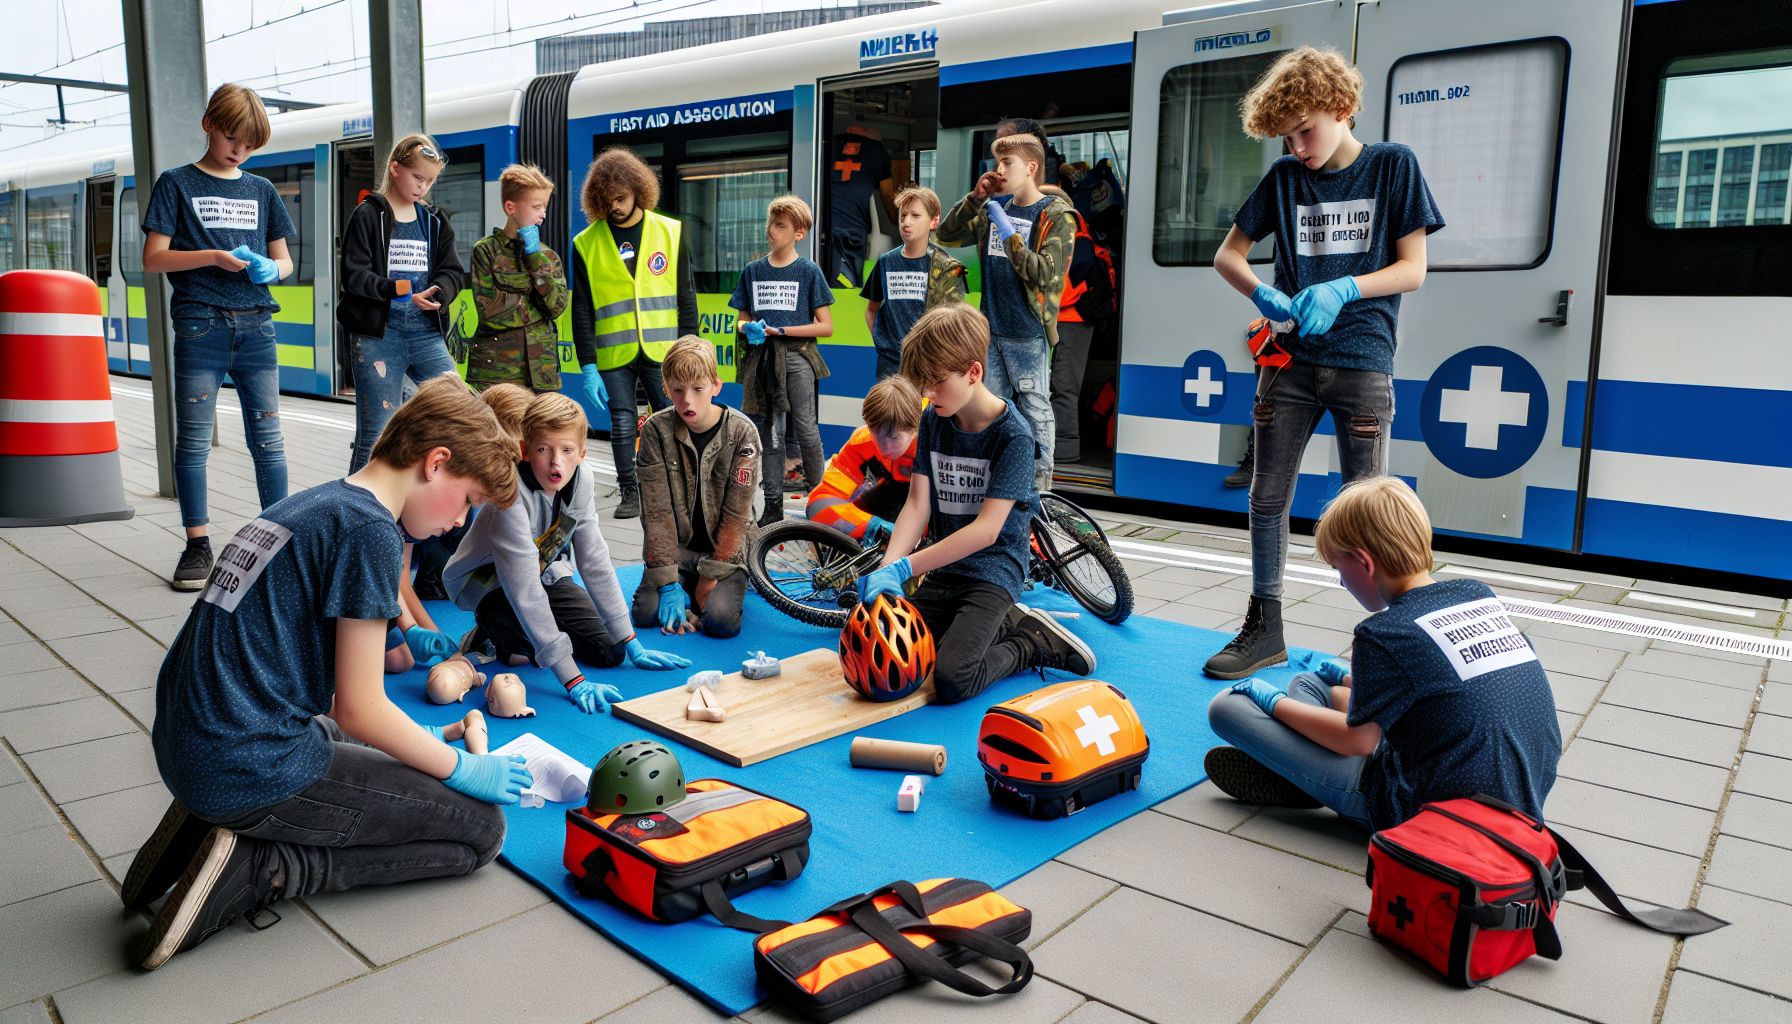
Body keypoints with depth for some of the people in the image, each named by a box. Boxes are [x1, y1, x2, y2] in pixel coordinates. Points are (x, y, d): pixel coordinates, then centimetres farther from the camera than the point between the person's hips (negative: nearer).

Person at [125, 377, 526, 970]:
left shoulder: (312, 505, 12)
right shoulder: (370, 528, -16)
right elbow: (360, 709, -14)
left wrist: (424, 741, 21)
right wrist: (461, 769, 1)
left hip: (186, 752, 10)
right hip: (253, 771, -9)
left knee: (372, 747, 33)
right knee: (480, 830, 0)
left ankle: (214, 825, 14)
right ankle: (256, 870, -6)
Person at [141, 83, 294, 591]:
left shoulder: (261, 190, 14)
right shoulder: (177, 183, 5)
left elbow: (285, 260, 16)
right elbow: (153, 258, 0)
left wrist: (270, 269, -6)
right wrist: (213, 257, -14)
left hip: (256, 325, 2)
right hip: (200, 325, -2)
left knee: (268, 438, 3)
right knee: (193, 440, 0)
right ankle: (197, 545, 8)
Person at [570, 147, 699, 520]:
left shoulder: (671, 232, 4)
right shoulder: (586, 244, 4)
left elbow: (686, 297, 6)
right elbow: (581, 310, 4)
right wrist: (588, 367, -3)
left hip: (662, 351, 0)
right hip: (614, 356, 0)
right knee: (622, 427, 4)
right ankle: (629, 493, 17)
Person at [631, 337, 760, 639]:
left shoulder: (742, 432, -13)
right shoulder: (656, 430, -9)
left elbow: (736, 514, -13)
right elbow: (656, 510, -12)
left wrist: (710, 577, -17)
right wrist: (669, 583, -17)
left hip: (726, 549, -2)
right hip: (675, 547, 2)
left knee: (721, 620, -24)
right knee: (646, 612, -20)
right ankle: (686, 589, 10)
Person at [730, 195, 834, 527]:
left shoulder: (808, 271, 0)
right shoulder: (753, 271, 11)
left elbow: (825, 326, -3)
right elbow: (740, 319, 17)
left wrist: (781, 330, -11)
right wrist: (748, 329, -7)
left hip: (796, 358, -4)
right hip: (761, 359, 4)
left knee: (805, 430, -7)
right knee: (767, 435, 7)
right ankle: (773, 506, 15)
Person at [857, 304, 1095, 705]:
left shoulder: (1013, 434, -16)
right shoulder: (933, 420, 2)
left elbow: (987, 528, -22)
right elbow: (917, 505, -4)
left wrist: (902, 568, -26)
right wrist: (885, 570, -21)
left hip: (993, 570, -7)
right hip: (943, 566, 7)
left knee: (952, 682, -22)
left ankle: (1036, 641, 5)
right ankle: (1006, 621, 16)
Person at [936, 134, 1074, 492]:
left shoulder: (1056, 215, -7)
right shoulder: (993, 209, 10)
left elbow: (1044, 274, -17)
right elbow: (947, 236, 11)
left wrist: (1008, 234, -16)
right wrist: (975, 198, 0)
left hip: (1028, 334, -6)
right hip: (992, 329, 6)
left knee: (1035, 412, 1)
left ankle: (1039, 489, 9)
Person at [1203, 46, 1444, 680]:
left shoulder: (1393, 166, 2)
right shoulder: (1285, 176, 9)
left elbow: (1412, 268, -1)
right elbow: (1228, 254, 11)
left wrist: (1342, 289, -17)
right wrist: (1262, 294, -9)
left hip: (1362, 363, -3)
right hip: (1290, 360, 3)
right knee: (1266, 496, 5)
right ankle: (1265, 629, 17)